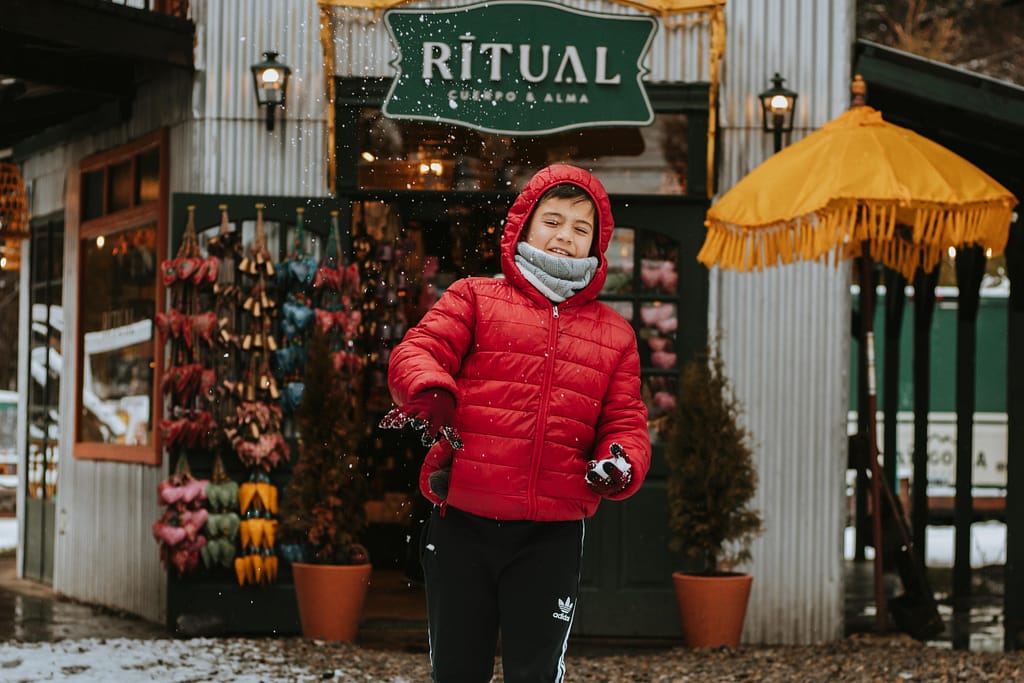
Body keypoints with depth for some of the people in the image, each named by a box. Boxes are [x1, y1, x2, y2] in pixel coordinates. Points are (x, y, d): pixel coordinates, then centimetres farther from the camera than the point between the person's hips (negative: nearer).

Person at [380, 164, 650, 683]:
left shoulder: (614, 335, 16)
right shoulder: (474, 298, 9)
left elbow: (626, 423, 13)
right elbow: (416, 352, -4)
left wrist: (621, 463, -10)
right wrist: (430, 393, -27)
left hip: (552, 536, 1)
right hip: (462, 523, -1)